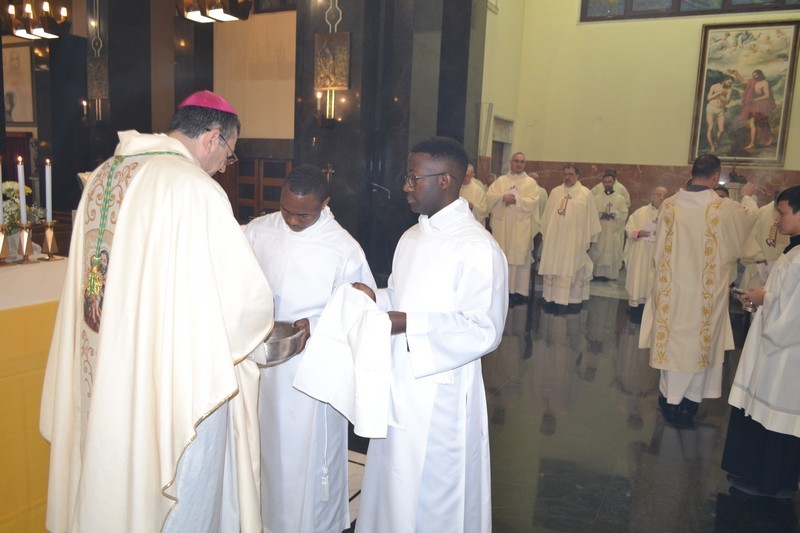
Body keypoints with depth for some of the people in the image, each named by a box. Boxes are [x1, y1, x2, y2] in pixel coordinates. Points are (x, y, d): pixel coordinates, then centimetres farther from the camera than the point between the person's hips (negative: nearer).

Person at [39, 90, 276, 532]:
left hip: (101, 369, 8)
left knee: (110, 477, 24)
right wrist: (266, 335, 1)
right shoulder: (195, 189, -20)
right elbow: (243, 292, -19)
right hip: (176, 378, -8)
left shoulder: (104, 175, 5)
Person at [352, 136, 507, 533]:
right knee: (393, 489, 22)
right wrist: (373, 299, -3)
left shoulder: (477, 248, -17)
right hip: (398, 388, 8)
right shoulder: (411, 238, 9)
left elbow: (484, 330, -21)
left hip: (440, 398, -7)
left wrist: (409, 324, -23)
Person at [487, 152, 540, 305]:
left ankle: (519, 290, 2)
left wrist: (516, 199, -15)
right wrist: (503, 197, -17)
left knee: (519, 257, -2)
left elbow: (532, 202, -7)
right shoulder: (501, 180, 11)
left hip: (521, 227, -2)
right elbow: (489, 196, -1)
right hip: (502, 225, 2)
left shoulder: (531, 182, 6)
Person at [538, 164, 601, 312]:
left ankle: (574, 300, 10)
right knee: (554, 269, 6)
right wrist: (544, 235, 10)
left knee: (574, 270, 3)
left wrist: (590, 240, -2)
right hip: (555, 239, 3)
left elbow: (591, 218, -1)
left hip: (575, 240, -3)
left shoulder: (586, 194, -3)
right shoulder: (555, 192, 6)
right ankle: (554, 299, 14)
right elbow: (547, 215, 10)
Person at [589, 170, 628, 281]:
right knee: (597, 251, 1)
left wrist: (614, 214, -20)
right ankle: (597, 273, 9)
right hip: (598, 231, 2)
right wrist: (601, 214, -18)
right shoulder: (597, 198, 6)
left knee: (610, 253, 0)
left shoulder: (620, 198, 2)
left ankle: (608, 273, 7)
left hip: (613, 232, -1)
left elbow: (624, 215, -3)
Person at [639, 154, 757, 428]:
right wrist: (747, 196, 33)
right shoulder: (726, 208, -11)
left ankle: (671, 399, 26)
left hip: (672, 287, 2)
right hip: (705, 292, -2)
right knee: (700, 344, 12)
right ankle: (688, 403, 22)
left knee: (672, 340, 14)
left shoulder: (669, 205, -7)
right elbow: (750, 216, 13)